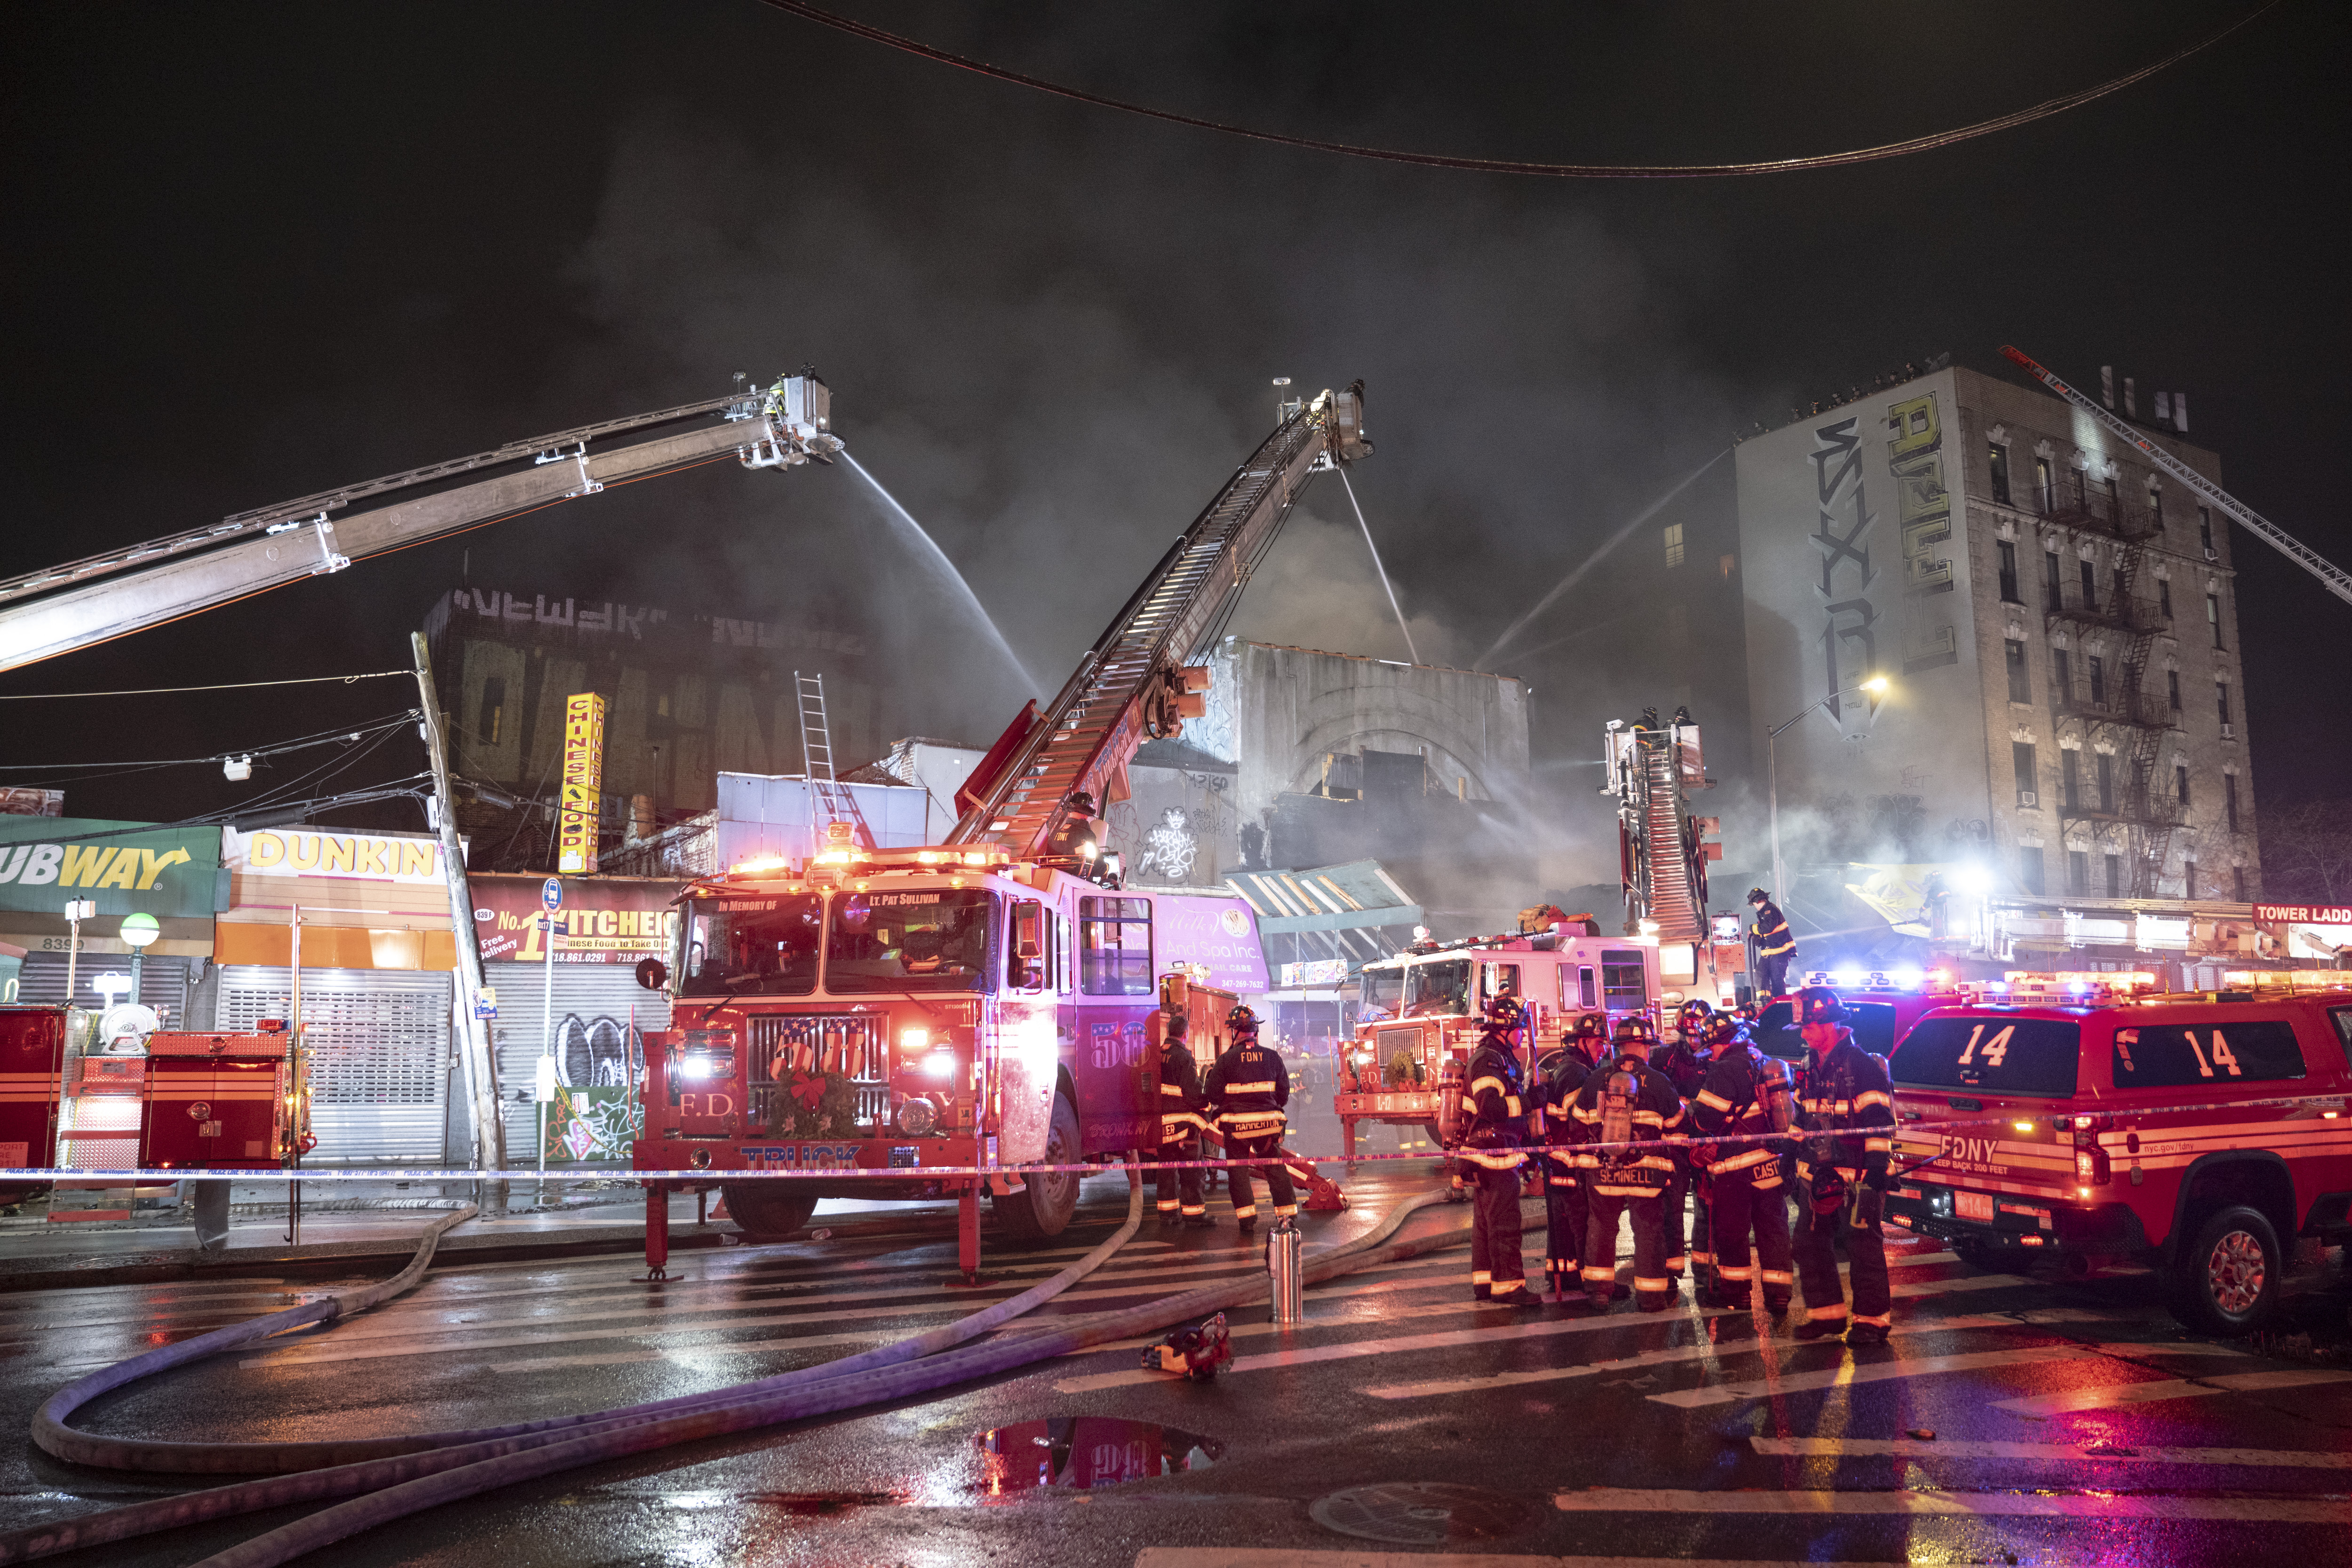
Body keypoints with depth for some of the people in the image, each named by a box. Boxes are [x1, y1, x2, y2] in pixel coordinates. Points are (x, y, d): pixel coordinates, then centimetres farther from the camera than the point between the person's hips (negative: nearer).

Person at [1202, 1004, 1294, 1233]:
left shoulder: (1227, 1059, -7)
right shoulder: (1272, 1057, 2)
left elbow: (1212, 1094, -4)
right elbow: (1284, 1092, 9)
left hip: (1236, 1123, -3)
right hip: (1268, 1122, 3)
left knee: (1238, 1171, 7)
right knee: (1276, 1167, 11)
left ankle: (1247, 1220, 4)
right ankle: (1287, 1214, 11)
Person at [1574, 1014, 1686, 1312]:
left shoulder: (1596, 1079, 0)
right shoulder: (1659, 1082, -5)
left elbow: (1579, 1124, 7)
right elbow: (1675, 1128, 5)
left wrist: (1582, 1160, 19)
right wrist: (1673, 1164, 20)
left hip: (1601, 1172, 2)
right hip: (1646, 1172, -2)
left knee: (1600, 1227, 15)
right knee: (1648, 1230, 9)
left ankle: (1598, 1288, 18)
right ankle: (1649, 1295, 13)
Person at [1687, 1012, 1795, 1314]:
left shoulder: (1724, 1071, -17)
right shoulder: (1768, 1065, 7)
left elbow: (1705, 1119, -17)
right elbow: (1785, 1110, 18)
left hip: (1736, 1168, -7)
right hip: (1771, 1162, 7)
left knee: (1730, 1230, 7)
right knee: (1772, 1227, 12)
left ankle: (1735, 1290, 17)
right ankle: (1779, 1295, 14)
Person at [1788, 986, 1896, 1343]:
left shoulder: (1862, 1065, -13)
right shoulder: (1811, 1067, 13)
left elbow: (1879, 1122, -16)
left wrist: (1875, 1173, -20)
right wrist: (1796, 1166, 22)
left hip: (1855, 1177, -8)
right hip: (1816, 1175, 8)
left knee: (1863, 1246, -2)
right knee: (1809, 1244, 10)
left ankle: (1872, 1319, 8)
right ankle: (1827, 1313, 20)